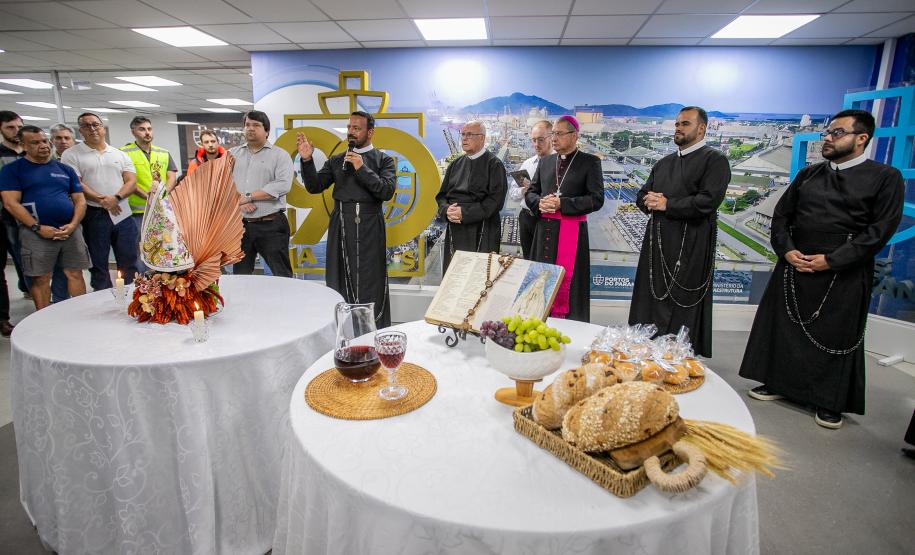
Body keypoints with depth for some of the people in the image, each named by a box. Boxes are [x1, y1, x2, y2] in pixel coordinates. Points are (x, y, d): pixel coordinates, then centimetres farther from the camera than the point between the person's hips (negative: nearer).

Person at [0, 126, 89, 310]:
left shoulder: (65, 169, 14)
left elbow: (80, 200, 11)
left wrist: (73, 225, -6)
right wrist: (38, 228, -14)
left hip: (70, 230, 3)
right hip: (36, 233, -2)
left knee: (75, 274, 3)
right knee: (41, 278, 1)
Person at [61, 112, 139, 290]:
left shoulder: (120, 155, 13)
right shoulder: (71, 154, 3)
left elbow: (131, 182, 4)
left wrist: (116, 198, -13)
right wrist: (101, 200, -15)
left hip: (123, 214, 3)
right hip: (93, 216, -2)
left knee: (129, 262, 6)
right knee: (98, 264, 6)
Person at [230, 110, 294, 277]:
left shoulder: (280, 155, 0)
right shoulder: (231, 154, 13)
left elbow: (283, 185, -15)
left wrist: (248, 197, -14)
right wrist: (238, 202, -13)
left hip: (271, 225, -4)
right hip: (239, 225, 4)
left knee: (282, 276, 1)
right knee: (240, 276, 14)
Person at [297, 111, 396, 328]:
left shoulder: (383, 160, 5)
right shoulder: (336, 160, 14)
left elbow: (387, 191, -9)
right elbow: (314, 187, 8)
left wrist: (362, 168, -12)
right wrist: (307, 161, -6)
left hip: (369, 226, -3)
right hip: (340, 226, 4)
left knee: (370, 283, -1)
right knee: (340, 281, 8)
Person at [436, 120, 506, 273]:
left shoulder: (494, 164, -2)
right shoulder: (456, 163, 13)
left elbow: (496, 200, -12)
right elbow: (441, 194, 15)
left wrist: (465, 213, -16)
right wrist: (447, 210, -8)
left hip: (481, 233, -5)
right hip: (454, 231, 5)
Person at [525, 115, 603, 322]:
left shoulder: (590, 162, 0)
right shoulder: (546, 161, 14)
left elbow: (596, 199, -8)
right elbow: (531, 192, 16)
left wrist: (562, 203, -16)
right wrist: (540, 203, -7)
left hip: (572, 232, -5)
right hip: (544, 230, 5)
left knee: (568, 285, -3)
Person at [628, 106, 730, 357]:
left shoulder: (715, 160, -3)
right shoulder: (664, 163, 18)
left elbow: (708, 200, -16)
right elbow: (642, 196, 17)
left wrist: (667, 204, -11)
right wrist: (650, 202, -6)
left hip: (690, 247, -6)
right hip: (657, 244, 7)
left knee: (682, 308, 0)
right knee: (651, 304, 9)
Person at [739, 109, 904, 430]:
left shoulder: (885, 178, -1)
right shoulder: (808, 174, 11)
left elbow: (881, 229, -8)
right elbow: (781, 215, 10)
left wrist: (831, 260, -15)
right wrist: (786, 250, -6)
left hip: (843, 274, -3)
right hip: (794, 266, 4)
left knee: (835, 337, 5)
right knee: (783, 326, 8)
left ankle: (830, 402, 20)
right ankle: (777, 383, 23)